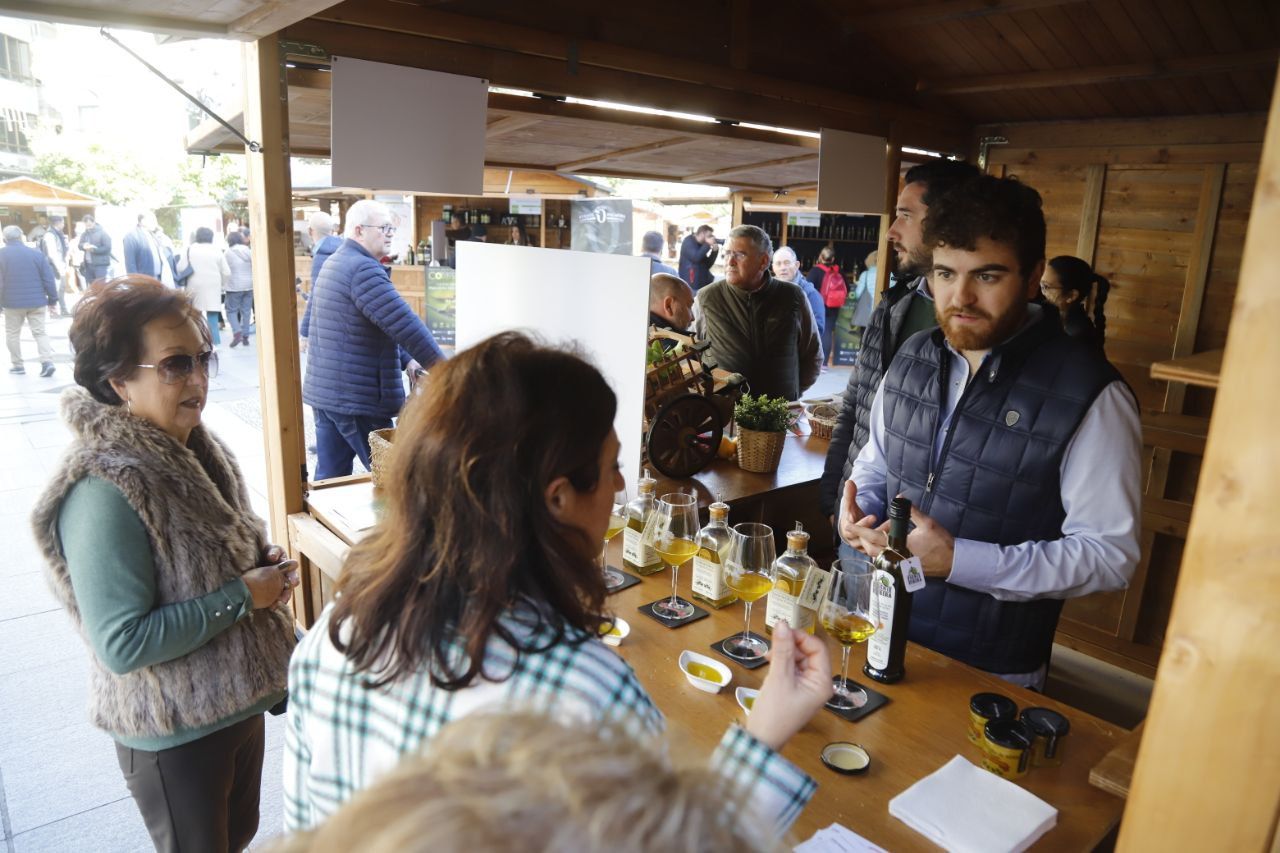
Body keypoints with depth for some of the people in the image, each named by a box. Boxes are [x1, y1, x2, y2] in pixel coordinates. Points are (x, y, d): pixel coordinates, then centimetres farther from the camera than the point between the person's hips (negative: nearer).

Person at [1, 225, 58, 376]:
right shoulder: (36, 253, 1)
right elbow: (48, 279, 0)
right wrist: (52, 298, 7)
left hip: (13, 302, -1)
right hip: (36, 301, 1)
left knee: (12, 333, 14)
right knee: (40, 332, 5)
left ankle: (17, 365, 17)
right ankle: (47, 361, -11)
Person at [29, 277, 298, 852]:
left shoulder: (192, 449, -2)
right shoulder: (104, 489, -27)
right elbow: (122, 643, -28)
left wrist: (263, 566, -7)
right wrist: (241, 596, -23)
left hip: (238, 699, 7)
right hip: (175, 734, -7)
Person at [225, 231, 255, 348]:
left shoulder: (228, 252, -7)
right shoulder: (248, 251, 3)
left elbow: (226, 270, -4)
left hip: (234, 286, -4)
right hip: (249, 285, 4)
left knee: (231, 310, 4)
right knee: (246, 311, 8)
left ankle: (237, 332, -14)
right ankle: (245, 336, 9)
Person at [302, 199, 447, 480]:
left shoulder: (334, 263, 16)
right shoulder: (363, 269, -17)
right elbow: (404, 324, -23)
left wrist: (405, 359, 15)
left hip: (324, 392, 10)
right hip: (355, 398, -10)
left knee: (329, 478, 13)